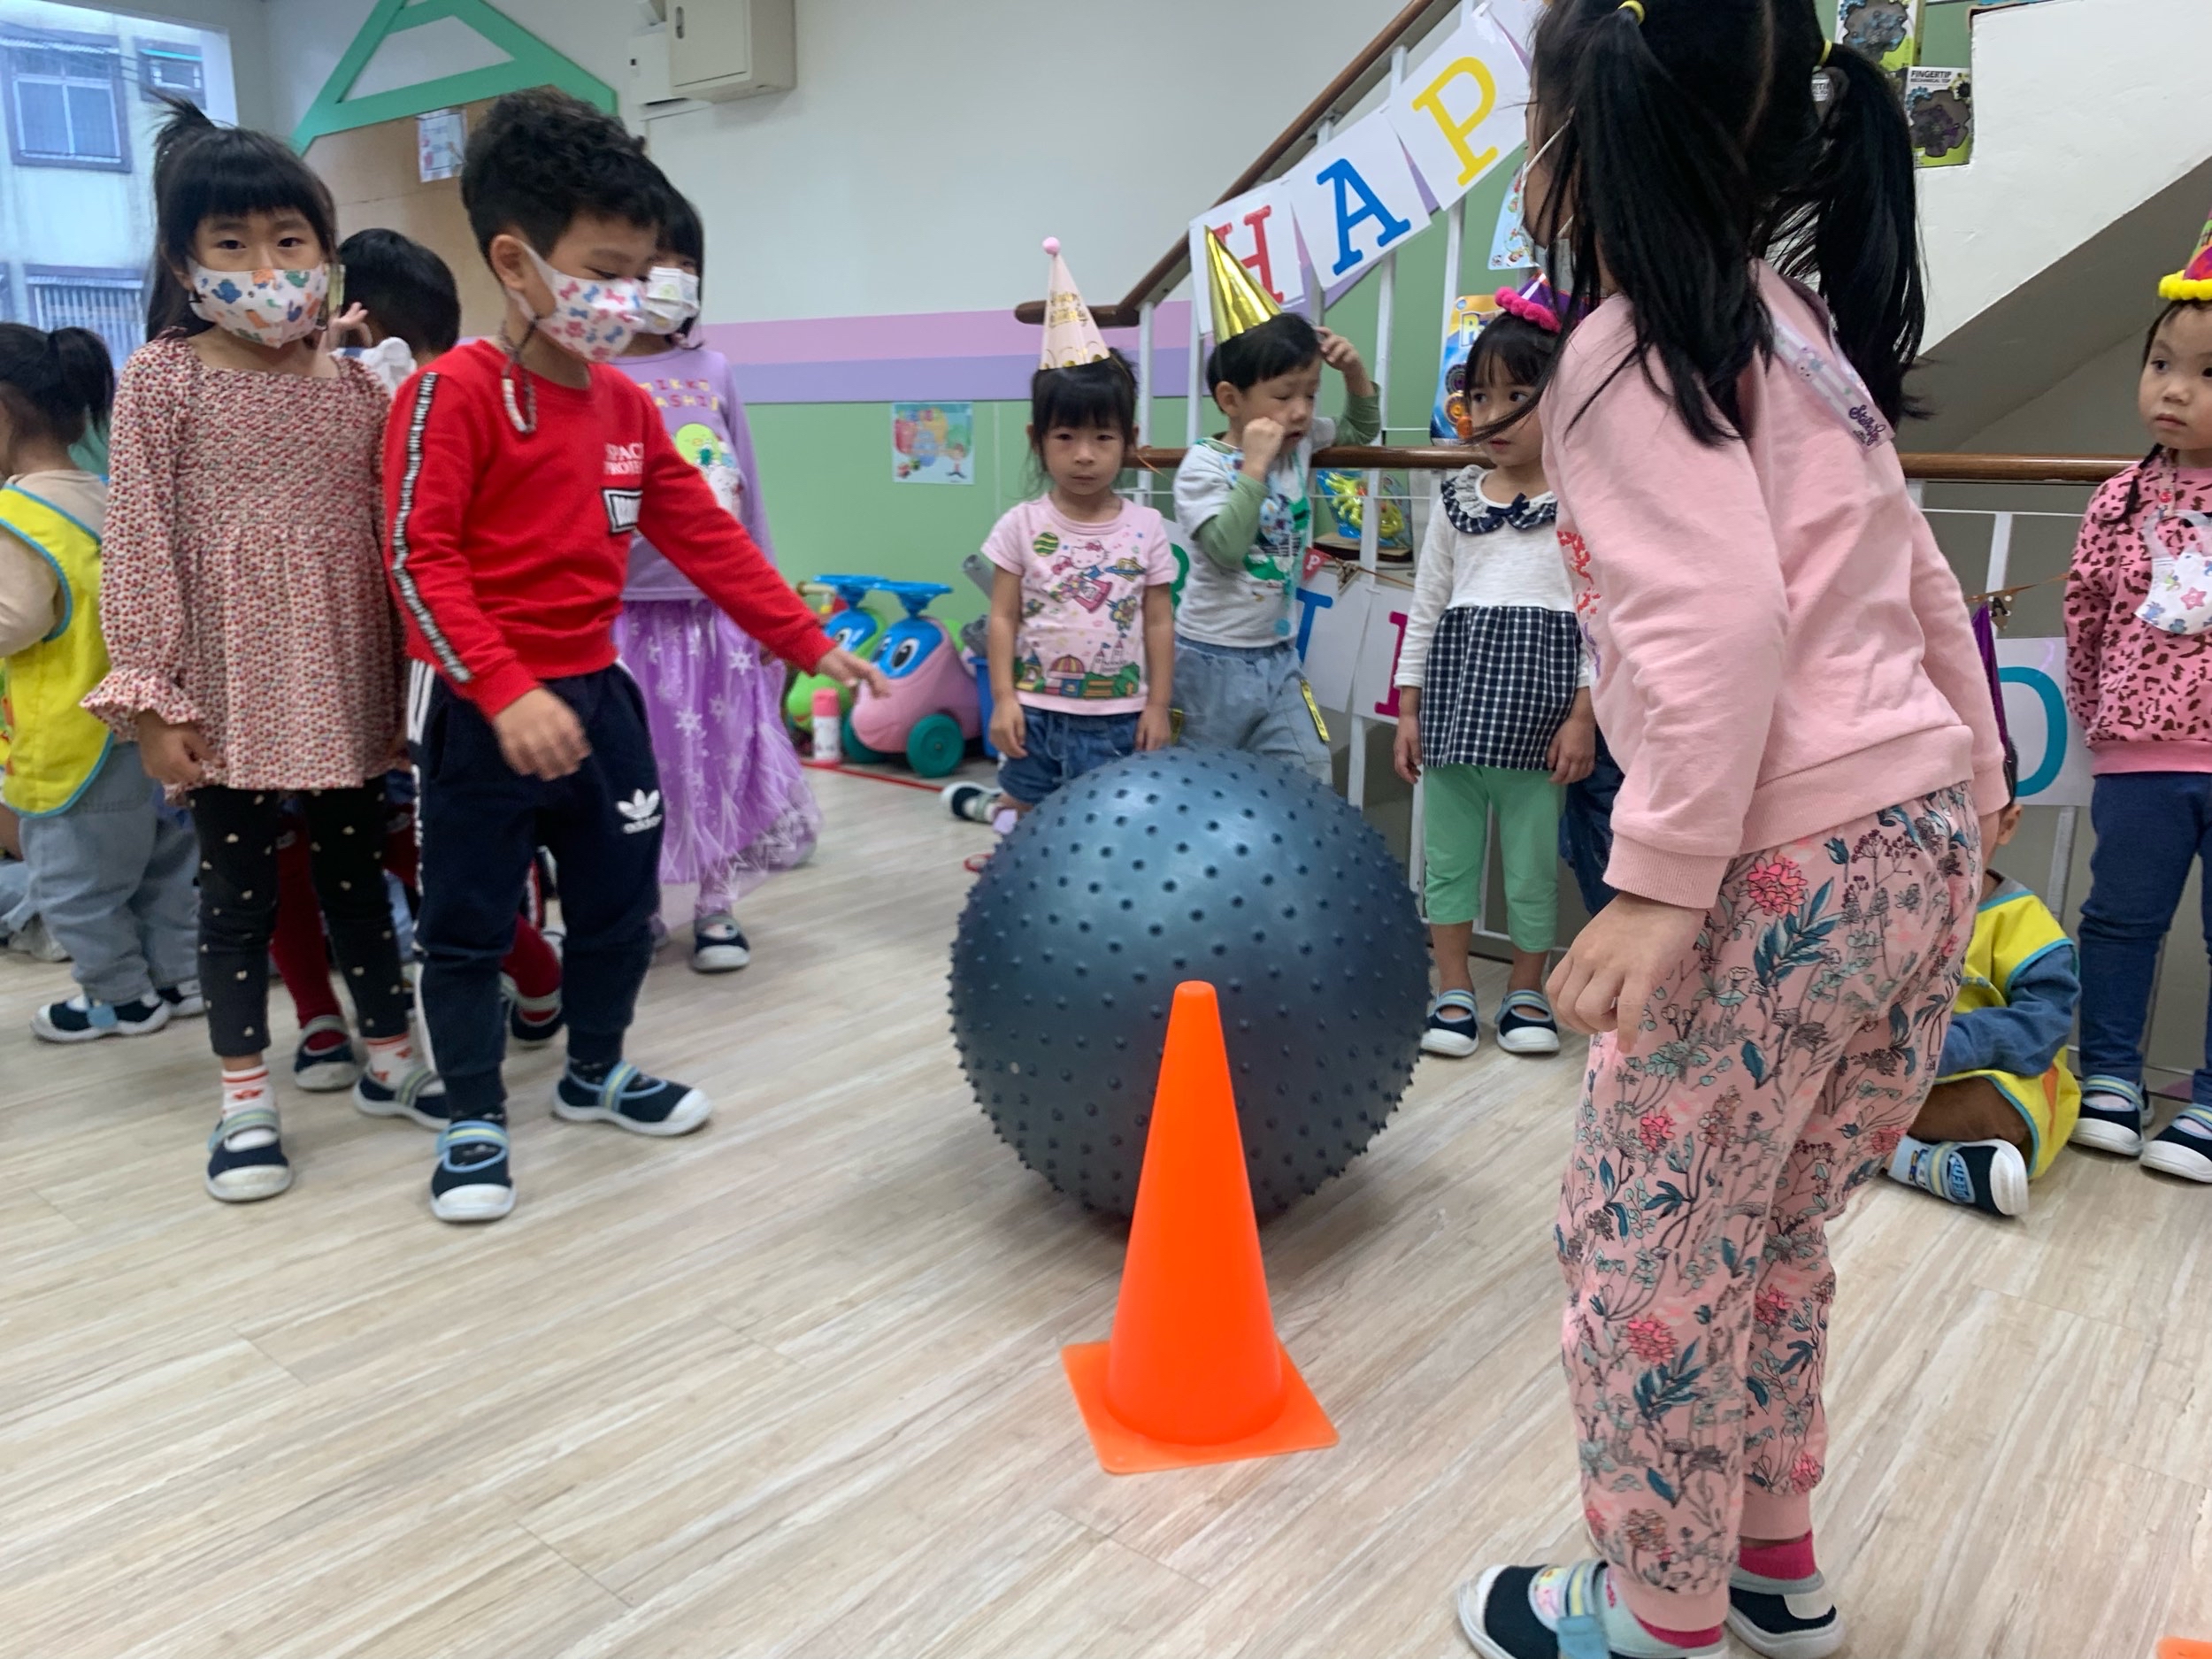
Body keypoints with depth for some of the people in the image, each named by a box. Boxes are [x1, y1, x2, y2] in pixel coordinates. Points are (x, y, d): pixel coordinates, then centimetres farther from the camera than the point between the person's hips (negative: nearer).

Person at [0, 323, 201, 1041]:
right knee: (157, 859, 19)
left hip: (73, 742, -9)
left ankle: (124, 999, 21)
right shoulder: (102, 497, 6)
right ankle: (180, 975, 30)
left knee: (71, 884, 8)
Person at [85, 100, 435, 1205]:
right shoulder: (163, 378, -4)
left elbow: (393, 538, 7)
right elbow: (138, 540, -6)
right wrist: (149, 698, -10)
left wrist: (412, 680, 7)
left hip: (345, 682, 3)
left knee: (358, 870, 13)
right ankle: (246, 1101, 19)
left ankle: (390, 1061, 28)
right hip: (230, 687, -2)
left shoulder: (358, 385, 5)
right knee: (236, 887, 6)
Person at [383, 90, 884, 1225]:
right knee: (468, 919, 6)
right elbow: (418, 558, -18)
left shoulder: (626, 406, 8)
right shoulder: (455, 391, -13)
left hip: (595, 693, 7)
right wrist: (506, 691, -27)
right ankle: (474, 1120, 22)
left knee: (620, 899, 16)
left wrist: (806, 643, 7)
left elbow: (707, 540, 11)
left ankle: (595, 1074, 36)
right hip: (481, 711, -7)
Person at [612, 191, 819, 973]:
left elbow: (748, 491, 10)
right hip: (628, 607, -3)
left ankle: (716, 904, 23)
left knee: (724, 756, 8)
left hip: (716, 604, 3)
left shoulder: (712, 369, 7)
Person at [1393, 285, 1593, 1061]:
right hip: (1456, 688, 4)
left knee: (1532, 859, 5)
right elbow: (1428, 606, 12)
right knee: (1448, 852, 8)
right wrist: (1409, 708, 9)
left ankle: (1527, 991, 22)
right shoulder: (1458, 497, 10)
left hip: (1539, 692, -3)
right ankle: (1453, 990, 21)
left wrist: (1584, 714, -9)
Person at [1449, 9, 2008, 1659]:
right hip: (1923, 845, 9)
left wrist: (1657, 884, -20)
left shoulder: (1631, 349, -9)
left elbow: (1717, 624, -21)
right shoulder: (1799, 326, 16)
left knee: (1648, 1249, 7)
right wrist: (1970, 789, 27)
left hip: (1785, 873, -9)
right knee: (1766, 1233, 21)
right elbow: (1925, 589, 20)